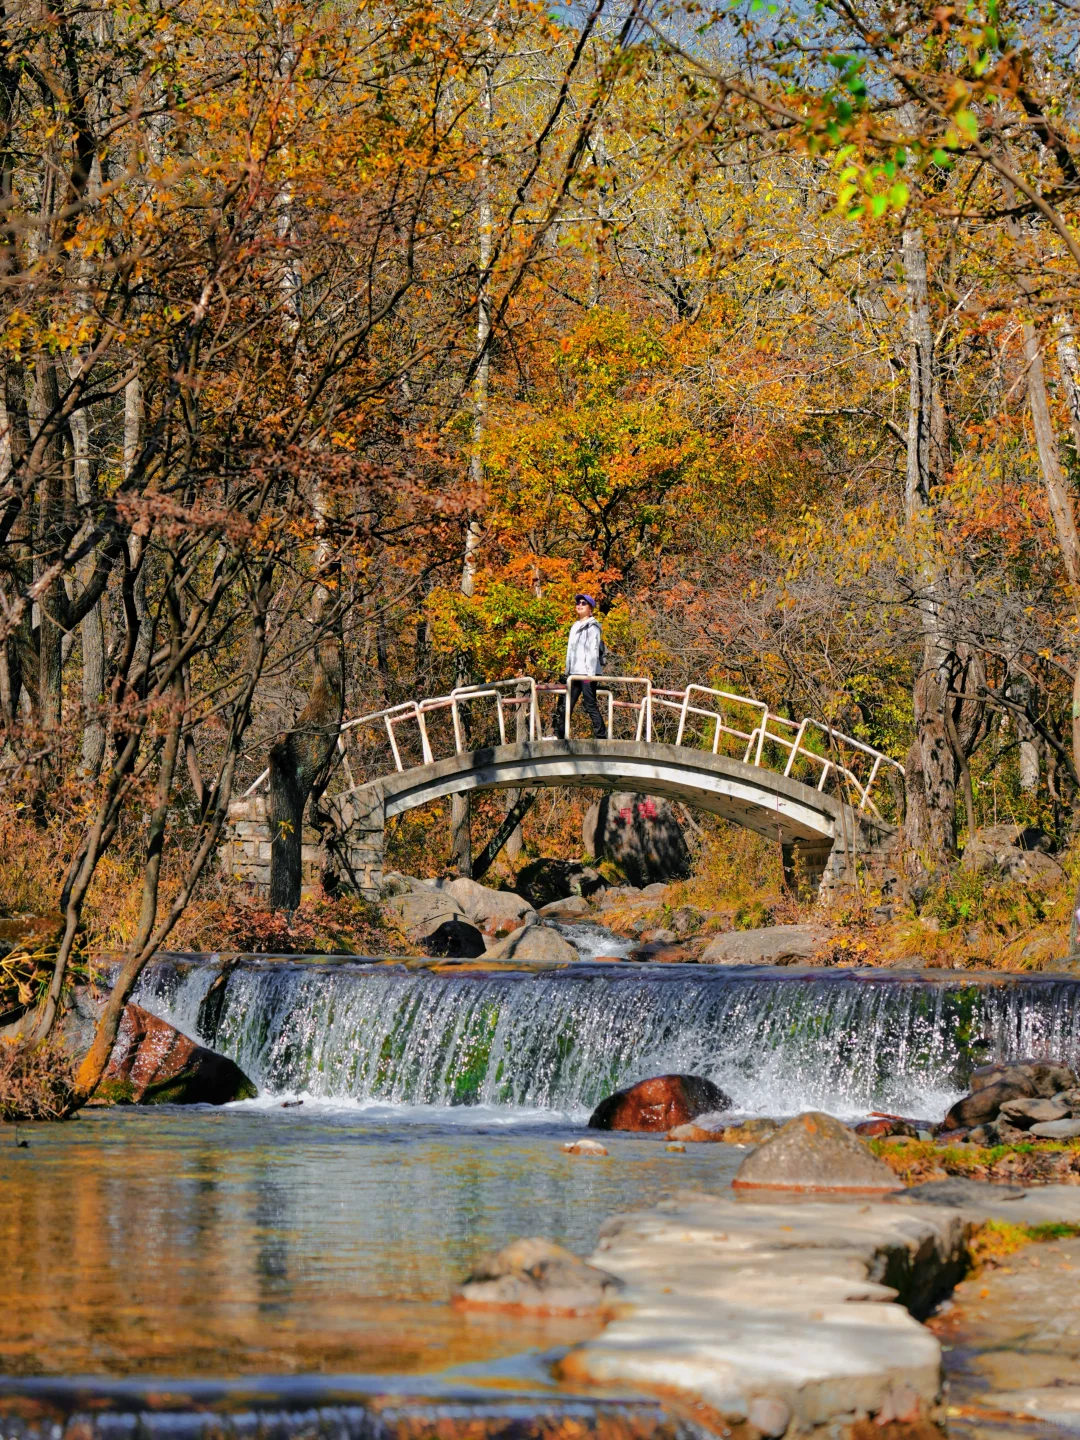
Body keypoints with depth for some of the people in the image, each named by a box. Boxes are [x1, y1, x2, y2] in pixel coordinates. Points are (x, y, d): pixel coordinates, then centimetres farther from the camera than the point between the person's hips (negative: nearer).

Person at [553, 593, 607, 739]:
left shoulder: (592, 627, -4)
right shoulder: (575, 627, 21)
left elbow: (593, 651, -11)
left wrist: (591, 674, -18)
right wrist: (567, 674, 20)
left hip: (587, 673, -8)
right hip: (575, 673, 8)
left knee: (590, 705, -9)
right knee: (565, 705, 5)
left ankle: (602, 737, -7)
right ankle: (558, 735, 7)